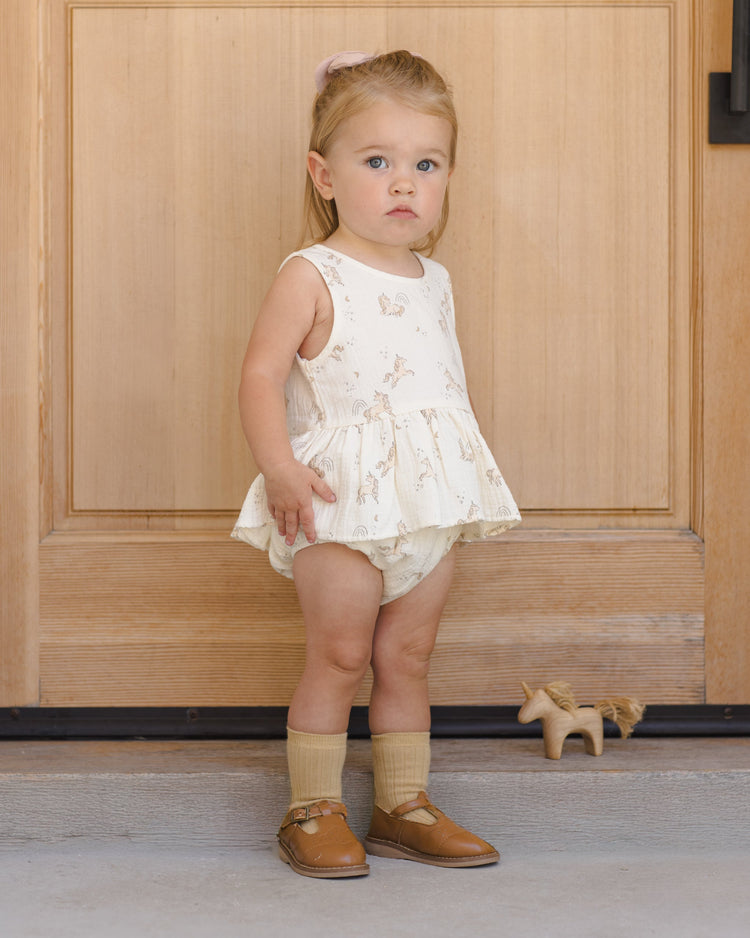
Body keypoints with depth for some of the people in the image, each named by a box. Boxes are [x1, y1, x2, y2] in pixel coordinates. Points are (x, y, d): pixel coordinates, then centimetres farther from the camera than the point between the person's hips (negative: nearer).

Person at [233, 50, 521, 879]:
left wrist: (467, 487, 20)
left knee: (407, 656, 12)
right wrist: (279, 466, -25)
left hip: (431, 498, 6)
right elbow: (261, 376, -12)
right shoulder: (312, 276, -7)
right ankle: (313, 809, 12)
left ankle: (403, 807, 22)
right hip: (343, 499, -6)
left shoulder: (434, 281, 13)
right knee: (339, 655, -2)